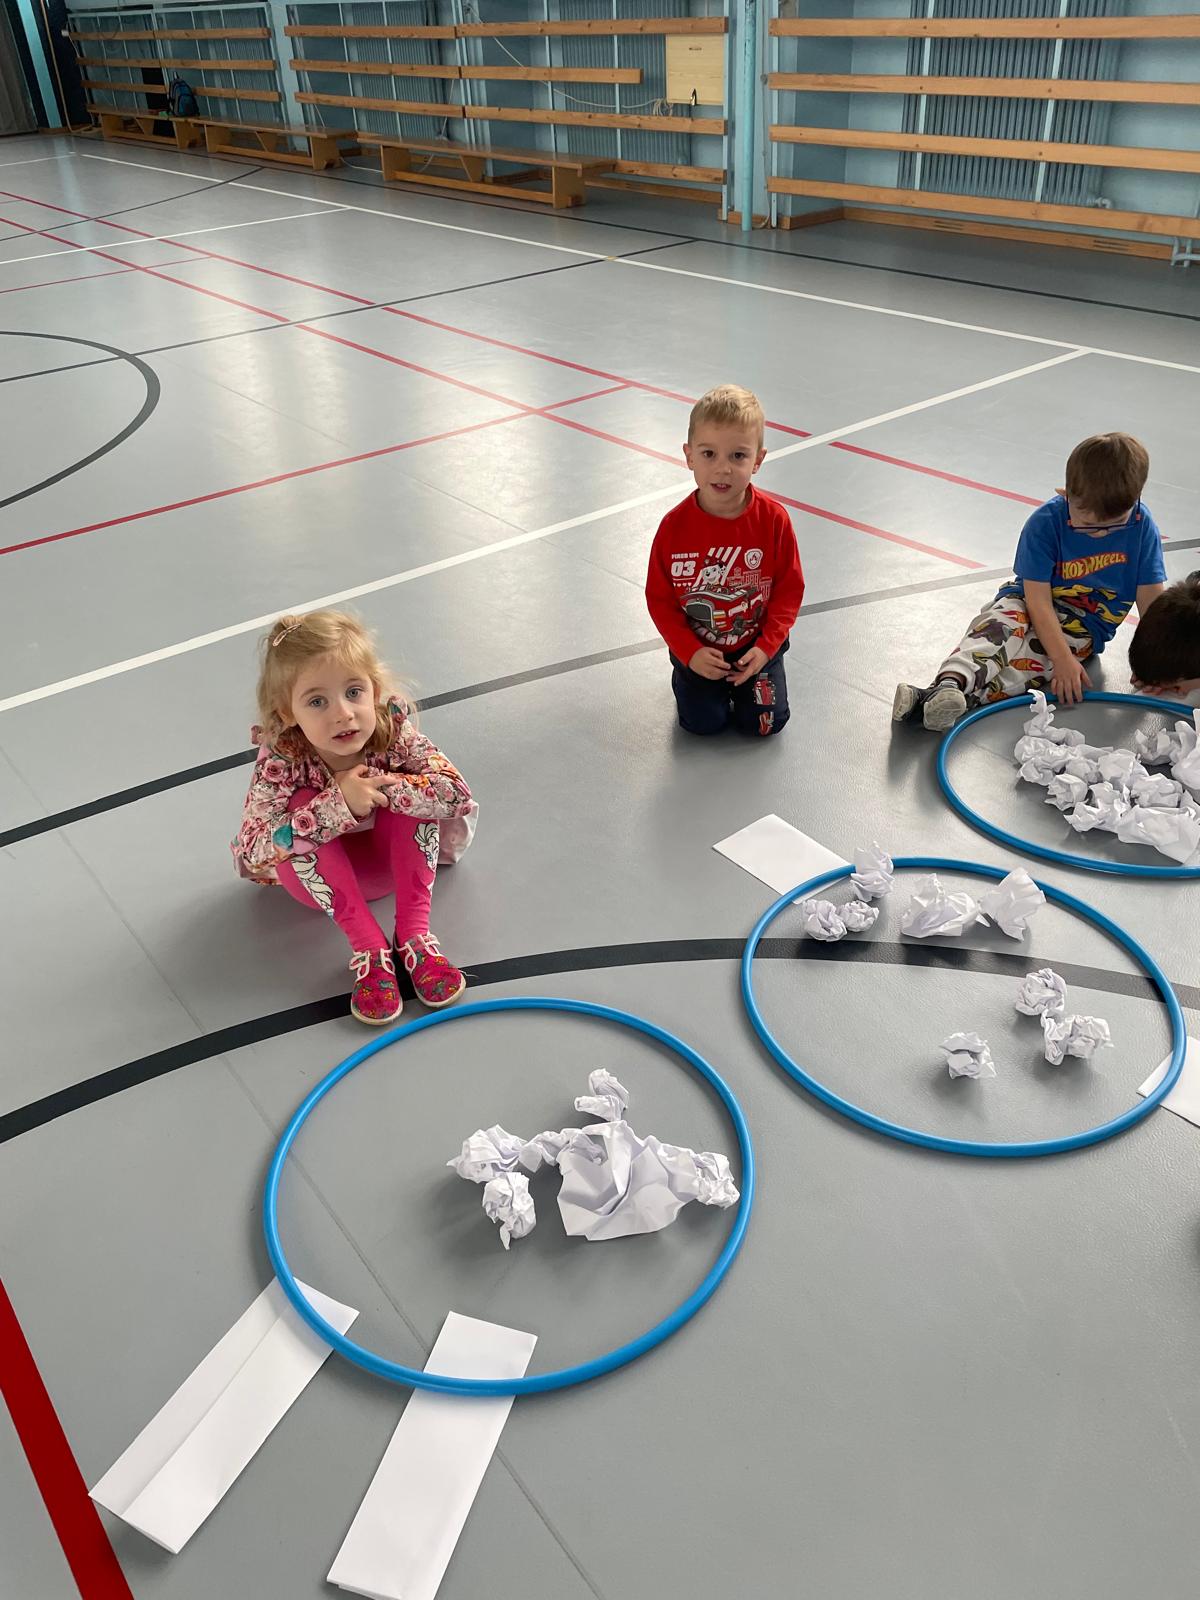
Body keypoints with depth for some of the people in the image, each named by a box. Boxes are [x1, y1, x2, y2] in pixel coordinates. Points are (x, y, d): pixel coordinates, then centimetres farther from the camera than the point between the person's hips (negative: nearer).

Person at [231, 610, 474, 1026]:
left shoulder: (393, 731, -24)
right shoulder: (280, 759, -28)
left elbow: (457, 793, -30)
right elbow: (253, 849, -36)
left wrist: (381, 787, -39)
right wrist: (338, 804, -46)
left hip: (391, 861, 1)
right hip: (318, 876, -1)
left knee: (410, 790, -26)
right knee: (304, 803, -31)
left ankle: (414, 933, -26)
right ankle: (369, 949, -32)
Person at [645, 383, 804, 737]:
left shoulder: (773, 519, -17)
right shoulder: (674, 526, -18)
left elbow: (789, 589, -7)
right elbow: (660, 598, -8)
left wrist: (766, 647, -14)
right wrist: (690, 653, -16)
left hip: (756, 645, 1)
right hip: (698, 649, 0)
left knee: (765, 722, -6)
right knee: (703, 721, -8)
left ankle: (742, 678, 26)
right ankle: (684, 674, 25)